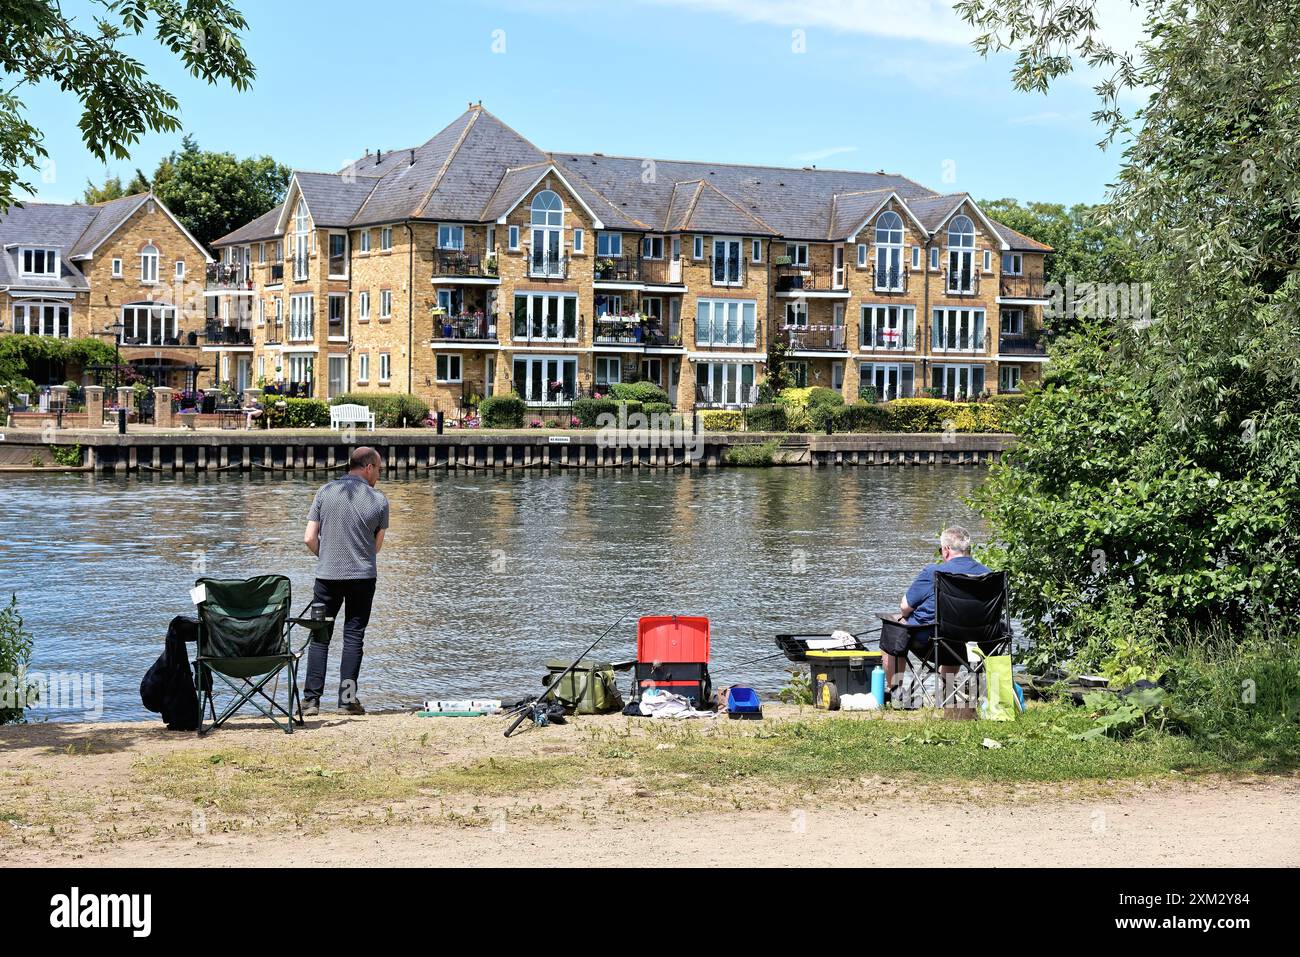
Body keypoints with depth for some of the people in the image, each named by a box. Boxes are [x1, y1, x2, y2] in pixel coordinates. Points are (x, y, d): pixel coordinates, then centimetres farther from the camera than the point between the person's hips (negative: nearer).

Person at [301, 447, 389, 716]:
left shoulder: (326, 491, -2)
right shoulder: (379, 500, -3)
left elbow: (309, 539, -3)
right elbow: (377, 546, 6)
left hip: (327, 575, 1)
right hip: (362, 575, -1)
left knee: (320, 636, 7)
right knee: (353, 636, 7)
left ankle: (311, 699, 3)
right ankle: (347, 697, 4)